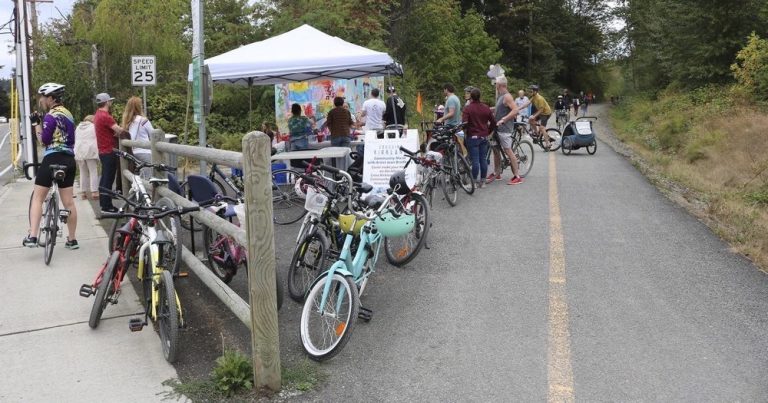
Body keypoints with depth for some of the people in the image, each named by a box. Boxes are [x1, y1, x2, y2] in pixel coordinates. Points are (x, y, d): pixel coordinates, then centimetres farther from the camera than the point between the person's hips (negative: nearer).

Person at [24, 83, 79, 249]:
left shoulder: (51, 116, -10)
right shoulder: (68, 114, 15)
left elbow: (44, 140, -10)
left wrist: (36, 124, -3)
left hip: (53, 159, -7)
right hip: (69, 160, 7)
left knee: (37, 198, 0)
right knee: (68, 201, 8)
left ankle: (32, 237, -8)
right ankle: (72, 240, 11)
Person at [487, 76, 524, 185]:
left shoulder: (507, 96, -14)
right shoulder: (500, 96, 15)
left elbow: (515, 110, -23)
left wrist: (503, 120, -26)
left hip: (505, 128, -10)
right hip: (498, 128, 10)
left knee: (508, 151, -10)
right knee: (496, 150, 15)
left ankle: (517, 176, -7)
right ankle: (496, 173, 26)